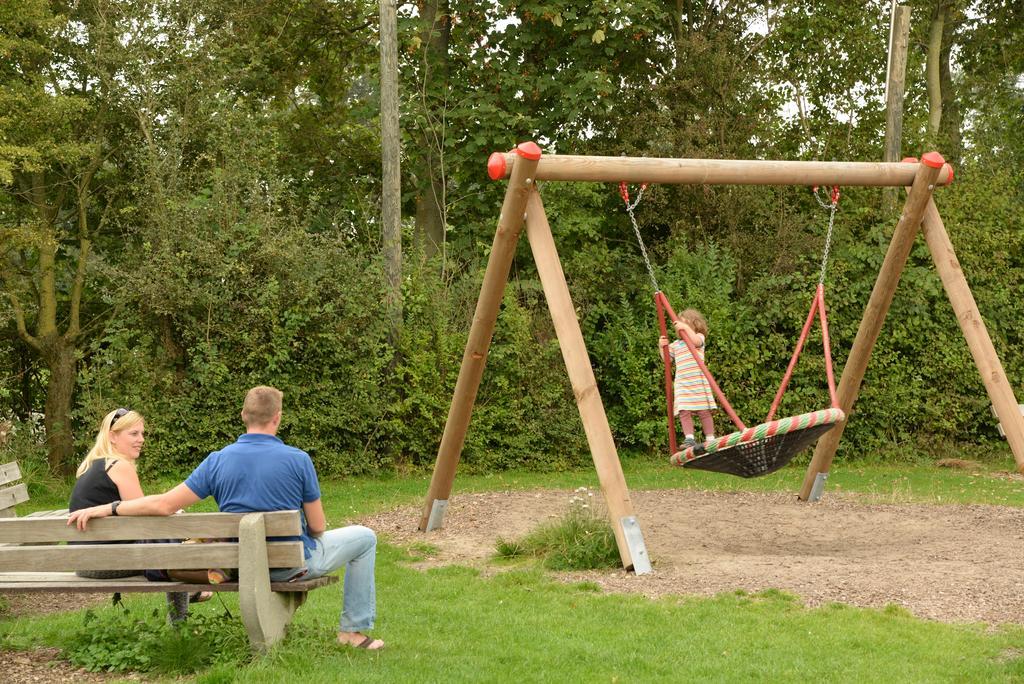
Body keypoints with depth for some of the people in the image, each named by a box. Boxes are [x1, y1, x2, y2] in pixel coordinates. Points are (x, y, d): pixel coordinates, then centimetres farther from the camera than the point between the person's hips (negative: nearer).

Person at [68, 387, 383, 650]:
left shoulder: (218, 461, -11)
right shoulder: (298, 460, -18)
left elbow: (165, 504, -13)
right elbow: (318, 527, -10)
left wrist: (105, 509, -4)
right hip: (293, 563, -4)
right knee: (363, 537, 19)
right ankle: (354, 628, 17)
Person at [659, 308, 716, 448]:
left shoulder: (699, 337, 7)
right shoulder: (675, 345, 20)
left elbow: (696, 341, -18)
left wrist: (686, 327, -21)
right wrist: (663, 346, 9)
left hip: (698, 382, -4)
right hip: (682, 385, 4)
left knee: (704, 411, -3)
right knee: (684, 412, -10)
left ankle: (710, 439, 4)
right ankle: (689, 438, -10)